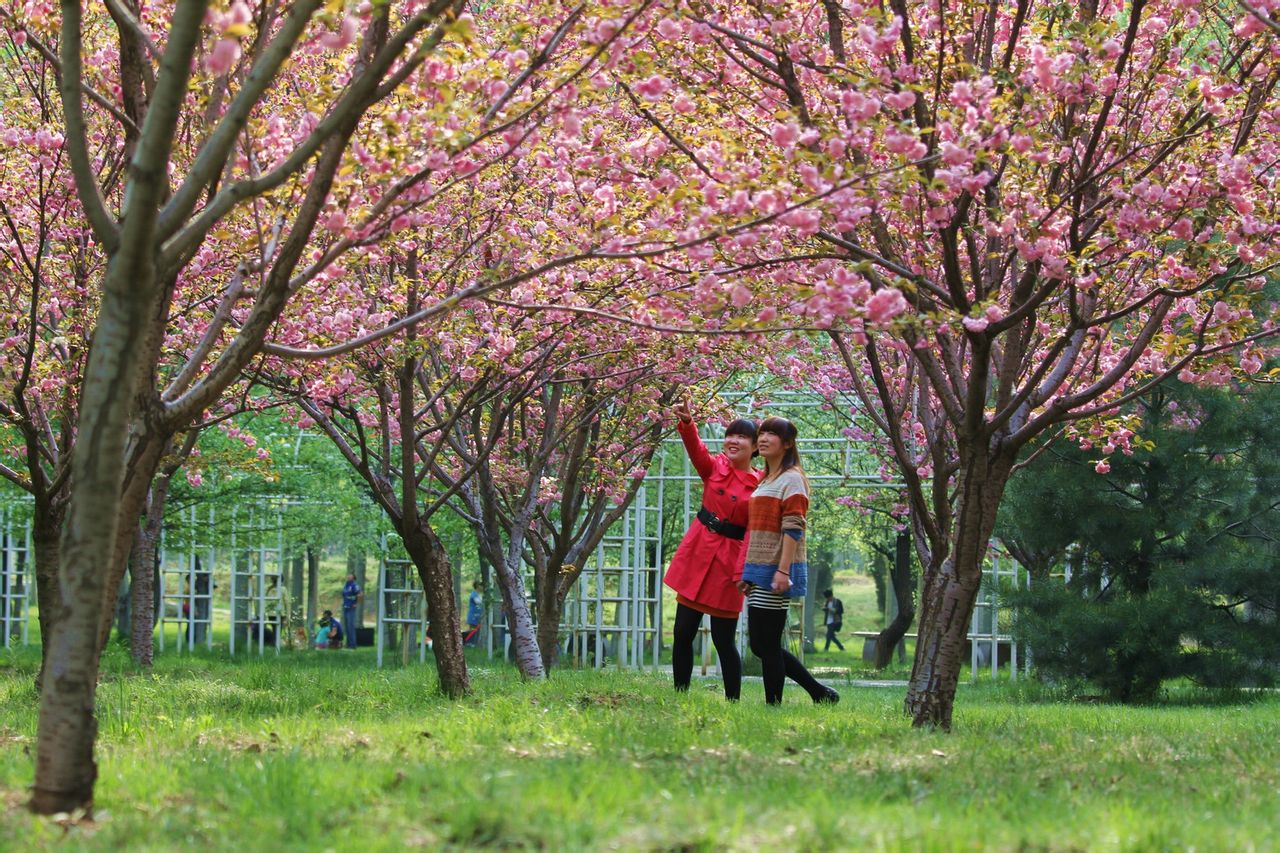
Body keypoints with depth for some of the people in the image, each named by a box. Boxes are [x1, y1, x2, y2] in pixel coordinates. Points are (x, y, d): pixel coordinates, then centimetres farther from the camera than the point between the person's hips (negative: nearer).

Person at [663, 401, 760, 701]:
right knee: (683, 632, 5)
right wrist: (687, 422, -35)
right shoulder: (714, 468, 4)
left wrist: (743, 572, -19)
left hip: (729, 561, -4)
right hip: (697, 552, 4)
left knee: (723, 639, 0)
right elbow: (695, 448, -15)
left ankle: (733, 700, 12)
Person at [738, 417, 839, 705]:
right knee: (760, 645, 9)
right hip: (759, 572, 10)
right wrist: (747, 573, 22)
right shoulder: (765, 482, 21)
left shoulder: (791, 479, -7)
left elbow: (793, 529, -16)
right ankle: (819, 692, 15)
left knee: (767, 644, -7)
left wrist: (783, 571, -23)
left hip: (776, 574, -10)